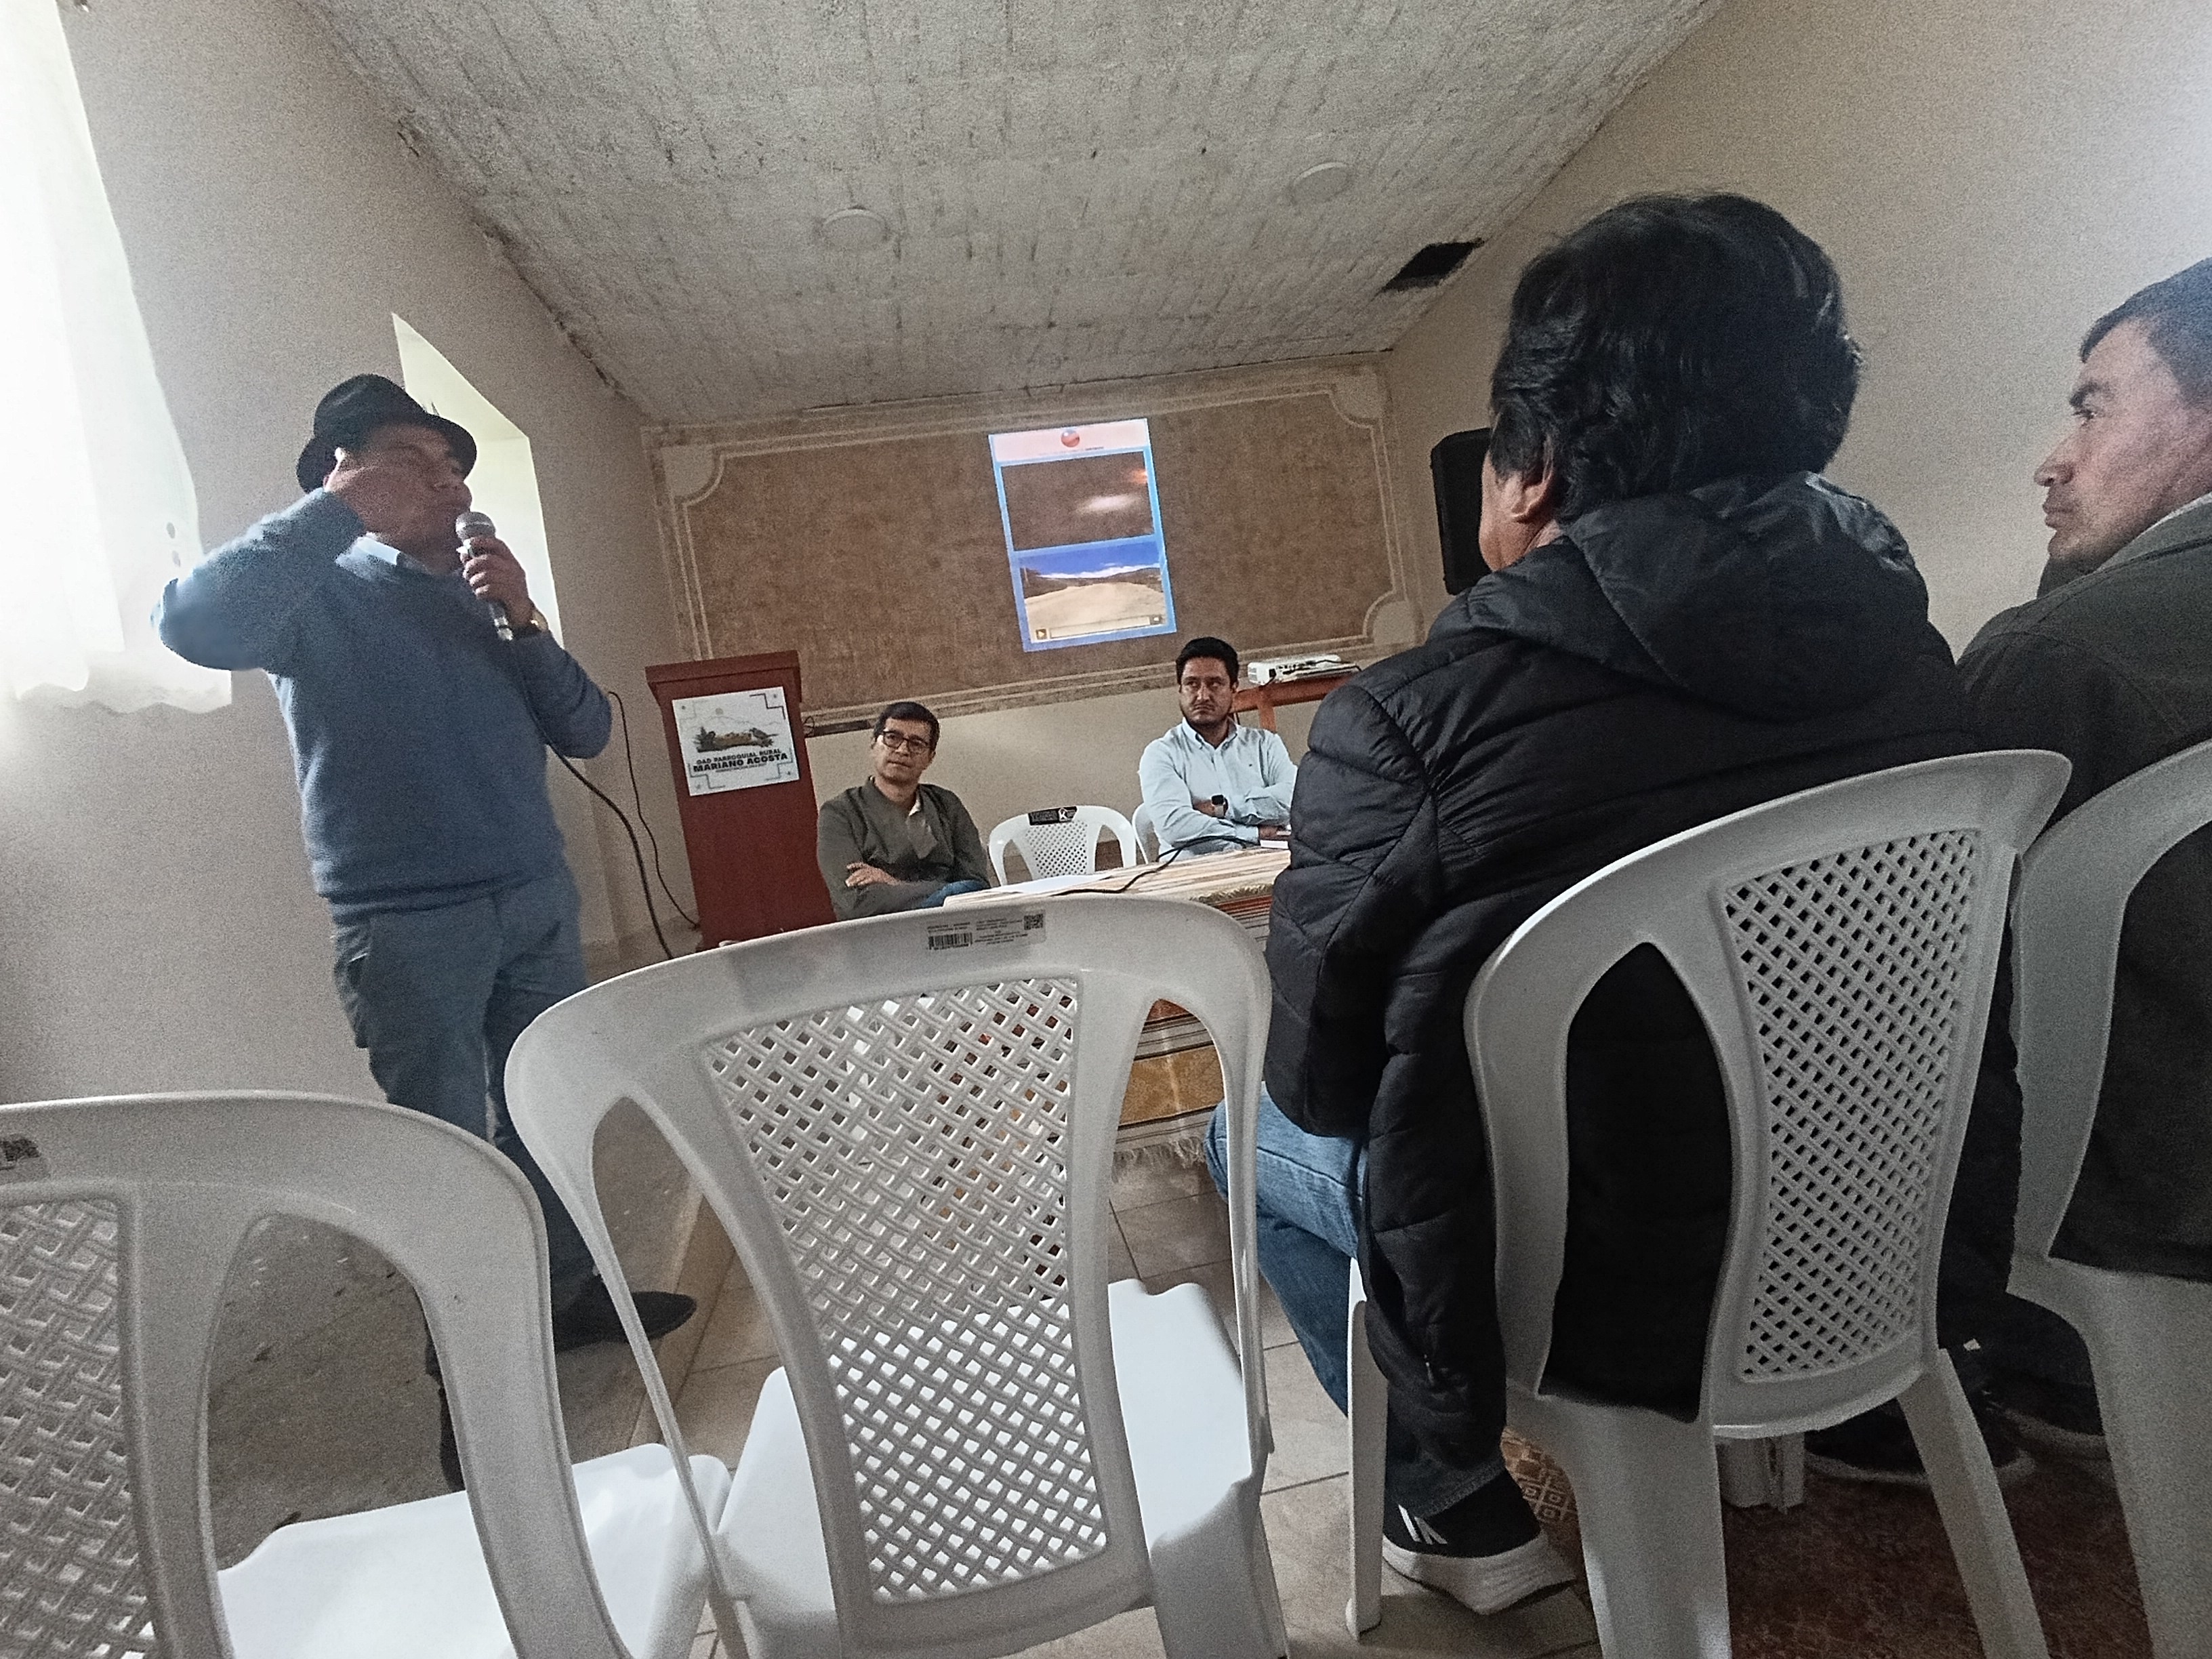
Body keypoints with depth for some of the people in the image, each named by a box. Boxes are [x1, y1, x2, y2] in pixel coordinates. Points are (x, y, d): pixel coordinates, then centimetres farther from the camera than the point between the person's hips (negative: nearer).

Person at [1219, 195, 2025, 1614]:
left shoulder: (1402, 722, -26)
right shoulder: (1906, 644, -7)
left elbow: (1317, 1075, -14)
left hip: (1623, 1300, -5)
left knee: (1256, 1139, 19)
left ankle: (1456, 1507, 26)